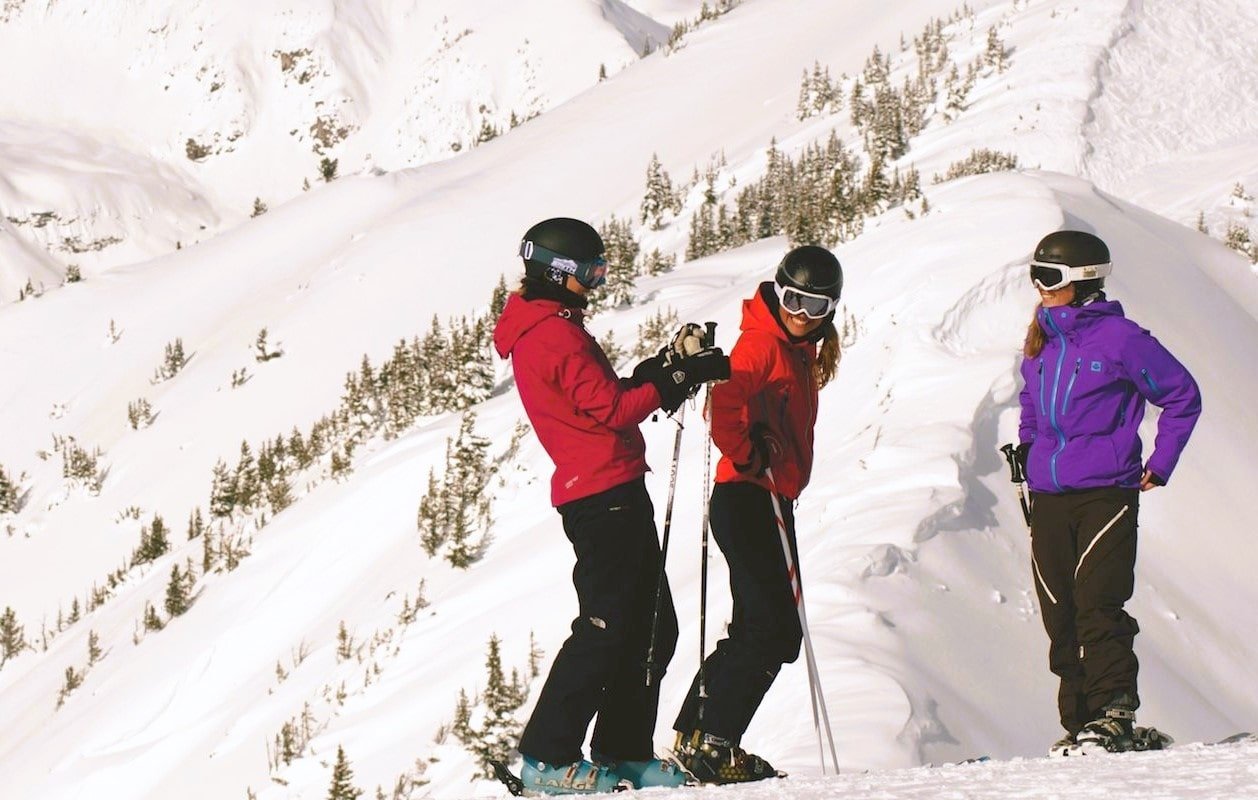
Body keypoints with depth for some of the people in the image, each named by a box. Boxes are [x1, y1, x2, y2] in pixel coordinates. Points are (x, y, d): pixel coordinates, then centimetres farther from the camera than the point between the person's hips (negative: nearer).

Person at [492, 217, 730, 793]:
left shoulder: (540, 331, 20)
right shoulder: (556, 333, -12)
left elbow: (601, 399, 18)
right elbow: (610, 408, -17)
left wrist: (665, 368, 7)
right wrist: (678, 379, -12)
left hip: (608, 495, 10)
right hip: (605, 492, -10)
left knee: (651, 628, 12)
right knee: (607, 629, -10)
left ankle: (623, 753, 15)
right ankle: (548, 758, -8)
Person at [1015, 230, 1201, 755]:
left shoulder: (1118, 338, -6)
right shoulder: (1041, 342, 14)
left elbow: (1183, 396, 1)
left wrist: (1159, 465, 0)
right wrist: (1027, 446, 15)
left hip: (1105, 494, -6)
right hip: (1048, 498, 6)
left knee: (1098, 605, -15)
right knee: (1061, 616, 5)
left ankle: (1114, 716, -14)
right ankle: (1079, 723, 11)